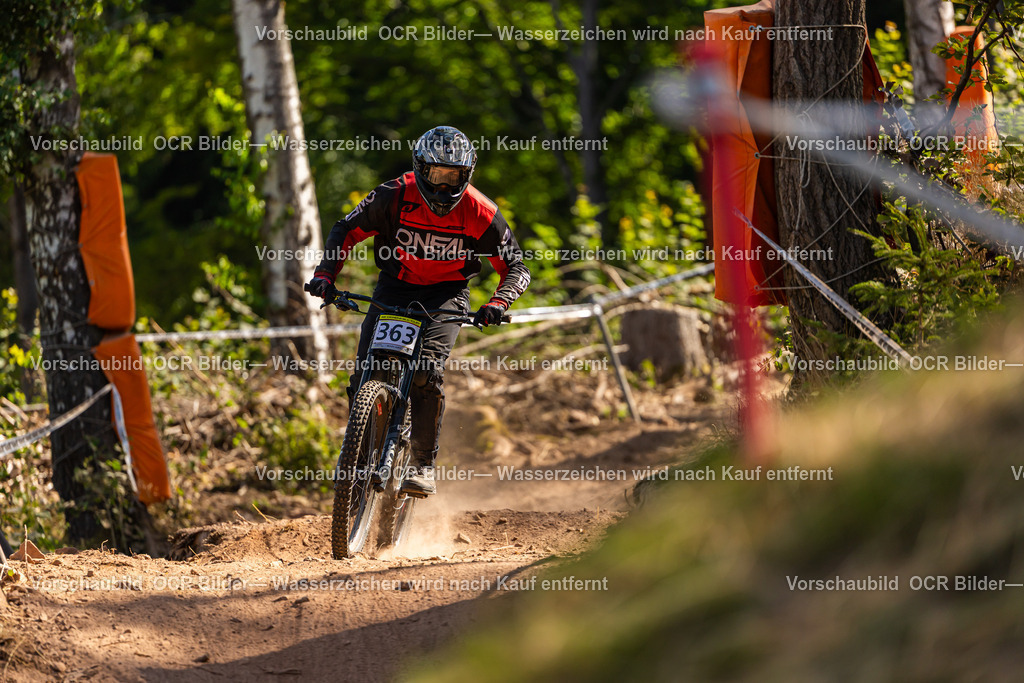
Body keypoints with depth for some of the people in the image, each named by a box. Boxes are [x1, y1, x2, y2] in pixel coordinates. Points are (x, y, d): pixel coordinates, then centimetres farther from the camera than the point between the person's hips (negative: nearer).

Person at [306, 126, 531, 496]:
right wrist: (325, 274, -19)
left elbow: (516, 267, -10)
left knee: (427, 371, -27)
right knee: (365, 373, -14)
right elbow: (347, 230, -4)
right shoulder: (395, 195, -17)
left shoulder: (480, 213, -17)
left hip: (446, 296, -2)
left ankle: (424, 465, -17)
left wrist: (498, 303, -30)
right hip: (395, 288, 2)